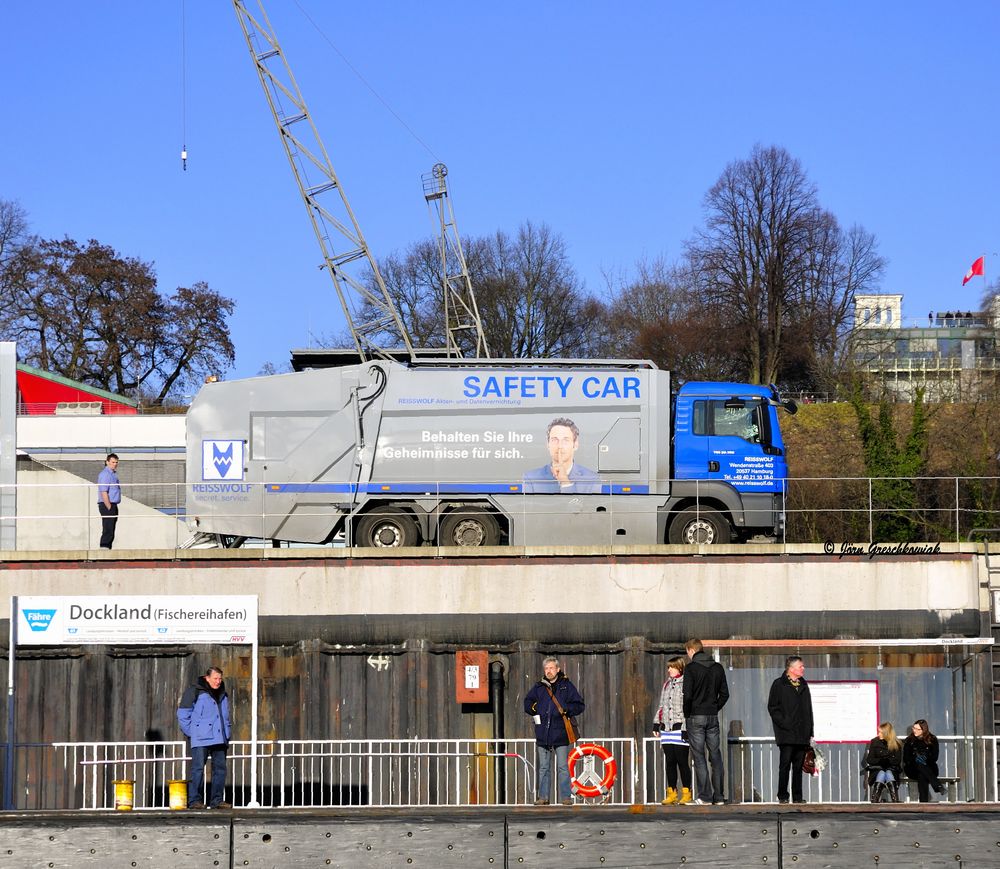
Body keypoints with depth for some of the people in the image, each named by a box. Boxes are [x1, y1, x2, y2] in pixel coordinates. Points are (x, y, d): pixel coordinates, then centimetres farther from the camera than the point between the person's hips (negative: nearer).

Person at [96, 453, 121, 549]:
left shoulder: (113, 474, 19)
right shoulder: (105, 474, -13)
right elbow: (103, 493, -19)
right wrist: (109, 508, -21)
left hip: (112, 505, 10)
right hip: (107, 505, -10)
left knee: (110, 532, 11)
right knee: (108, 531, -13)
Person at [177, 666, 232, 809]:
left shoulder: (223, 695, 18)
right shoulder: (196, 692, -3)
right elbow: (183, 714, -3)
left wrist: (227, 732, 18)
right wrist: (191, 733, -6)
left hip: (219, 739, 7)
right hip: (201, 739, -7)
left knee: (220, 768, 4)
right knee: (198, 768, -10)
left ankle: (217, 800, 10)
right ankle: (195, 800, -10)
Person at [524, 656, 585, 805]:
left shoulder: (566, 686, 3)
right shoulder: (539, 687, 10)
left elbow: (579, 705, 2)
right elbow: (527, 702, 24)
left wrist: (566, 710, -12)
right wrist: (533, 709, 5)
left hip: (560, 733, -3)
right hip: (543, 733, 3)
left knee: (563, 767, -2)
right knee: (544, 767, 8)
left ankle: (566, 797, 1)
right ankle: (543, 797, 13)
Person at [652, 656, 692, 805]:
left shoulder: (685, 684, -5)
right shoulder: (666, 685, 17)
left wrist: (686, 728, -14)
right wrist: (656, 723, 17)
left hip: (680, 728, -6)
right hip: (667, 728, 6)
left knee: (682, 761, -4)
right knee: (670, 762, 6)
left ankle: (686, 793, 1)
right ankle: (671, 793, 9)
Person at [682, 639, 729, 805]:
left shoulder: (691, 668, -9)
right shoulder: (718, 668, 8)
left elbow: (687, 695, -14)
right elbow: (724, 694, 8)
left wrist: (687, 714, -2)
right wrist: (715, 709, 13)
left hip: (695, 717, -5)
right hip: (713, 717, 5)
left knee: (699, 757, -1)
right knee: (715, 756, 8)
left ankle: (705, 796, -5)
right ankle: (719, 796, 7)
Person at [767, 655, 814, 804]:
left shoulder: (803, 686, 18)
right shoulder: (779, 685, 0)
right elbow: (772, 707, -4)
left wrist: (810, 732, 14)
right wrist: (784, 723, -15)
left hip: (802, 735, 5)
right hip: (786, 734, -5)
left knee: (798, 766, 6)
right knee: (785, 764, -7)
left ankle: (797, 796, 9)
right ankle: (783, 796, -3)